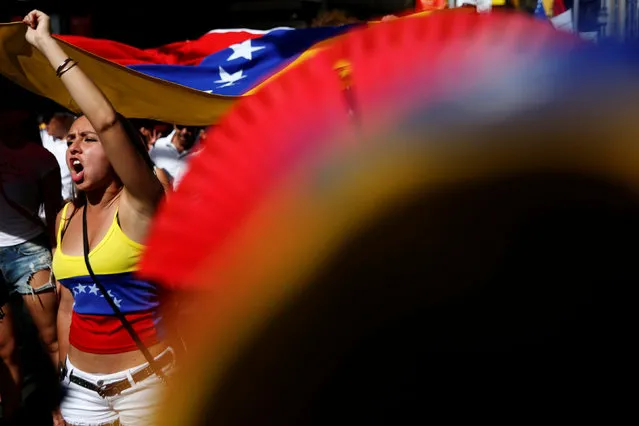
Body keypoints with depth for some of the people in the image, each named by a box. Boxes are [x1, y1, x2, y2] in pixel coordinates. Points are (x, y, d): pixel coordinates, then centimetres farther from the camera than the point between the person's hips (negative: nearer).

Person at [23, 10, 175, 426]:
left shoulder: (139, 204, -15)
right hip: (81, 384, 6)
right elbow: (68, 303, 12)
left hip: (144, 382, -5)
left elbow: (107, 119, -30)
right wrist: (65, 381, 14)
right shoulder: (65, 217, 4)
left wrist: (46, 43, -24)